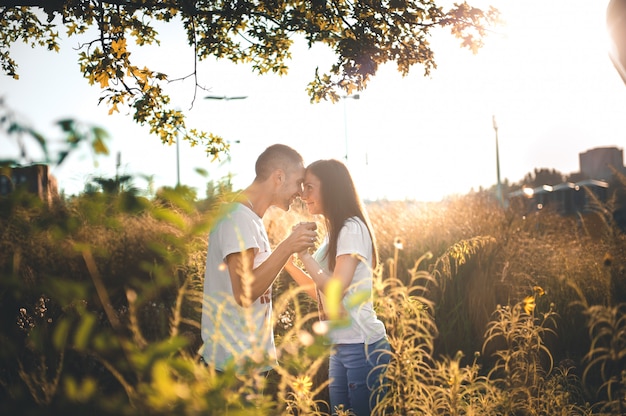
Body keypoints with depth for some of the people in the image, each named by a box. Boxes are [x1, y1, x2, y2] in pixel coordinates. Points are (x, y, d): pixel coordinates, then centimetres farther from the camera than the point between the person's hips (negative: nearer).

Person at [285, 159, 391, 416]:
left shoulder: (352, 229, -14)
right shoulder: (334, 232, 13)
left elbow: (335, 289, -22)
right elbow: (321, 292, 14)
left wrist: (304, 253, -17)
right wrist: (288, 262, 8)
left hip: (363, 346, -9)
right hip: (340, 347, 9)